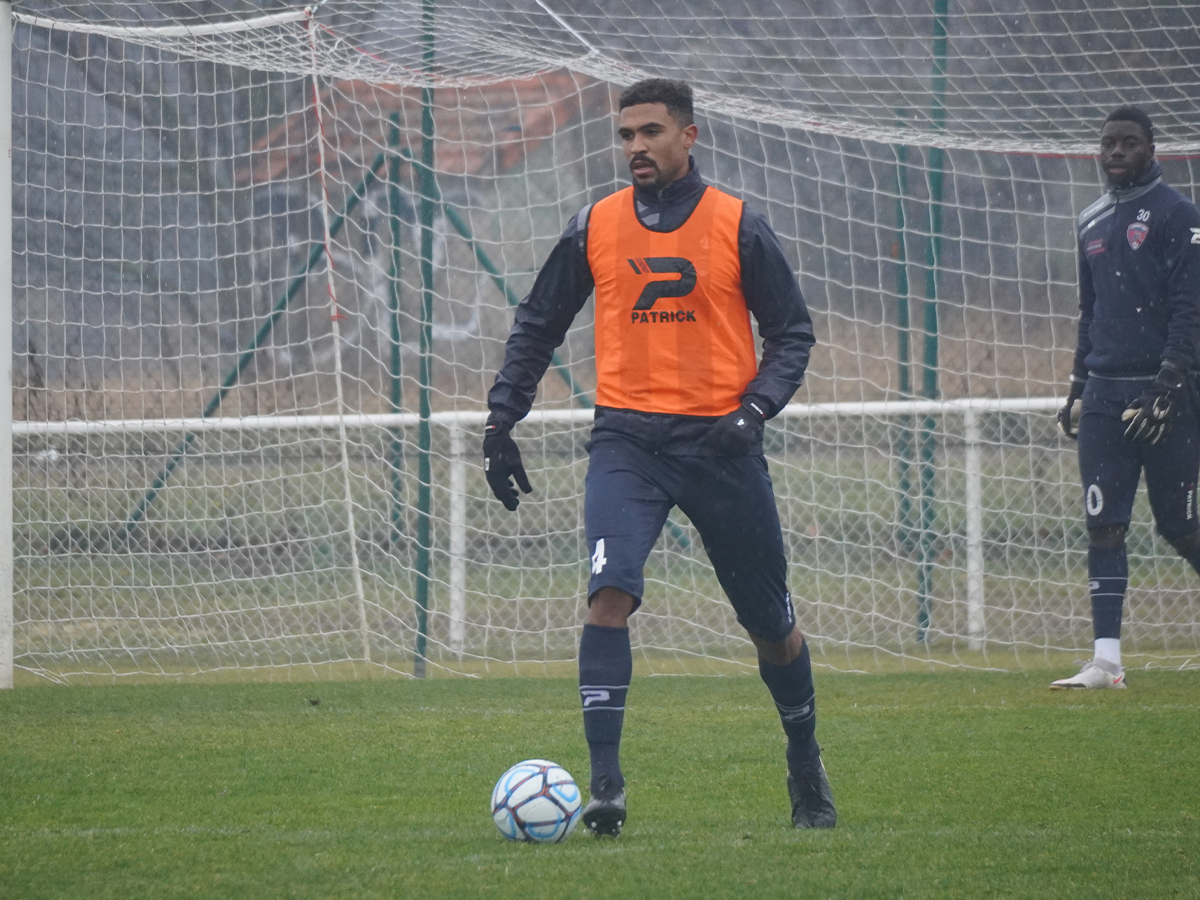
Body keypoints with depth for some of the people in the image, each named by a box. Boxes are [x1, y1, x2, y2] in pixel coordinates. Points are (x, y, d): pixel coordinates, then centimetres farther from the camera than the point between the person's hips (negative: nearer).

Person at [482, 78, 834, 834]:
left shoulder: (739, 228, 0)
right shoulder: (594, 228, 5)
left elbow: (792, 333, 3)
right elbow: (537, 327, 14)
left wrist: (754, 408, -13)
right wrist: (501, 422, 7)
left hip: (719, 440, 0)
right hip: (627, 440, 0)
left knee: (772, 625, 10)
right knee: (610, 594, -22)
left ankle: (808, 773, 33)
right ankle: (606, 786, -23)